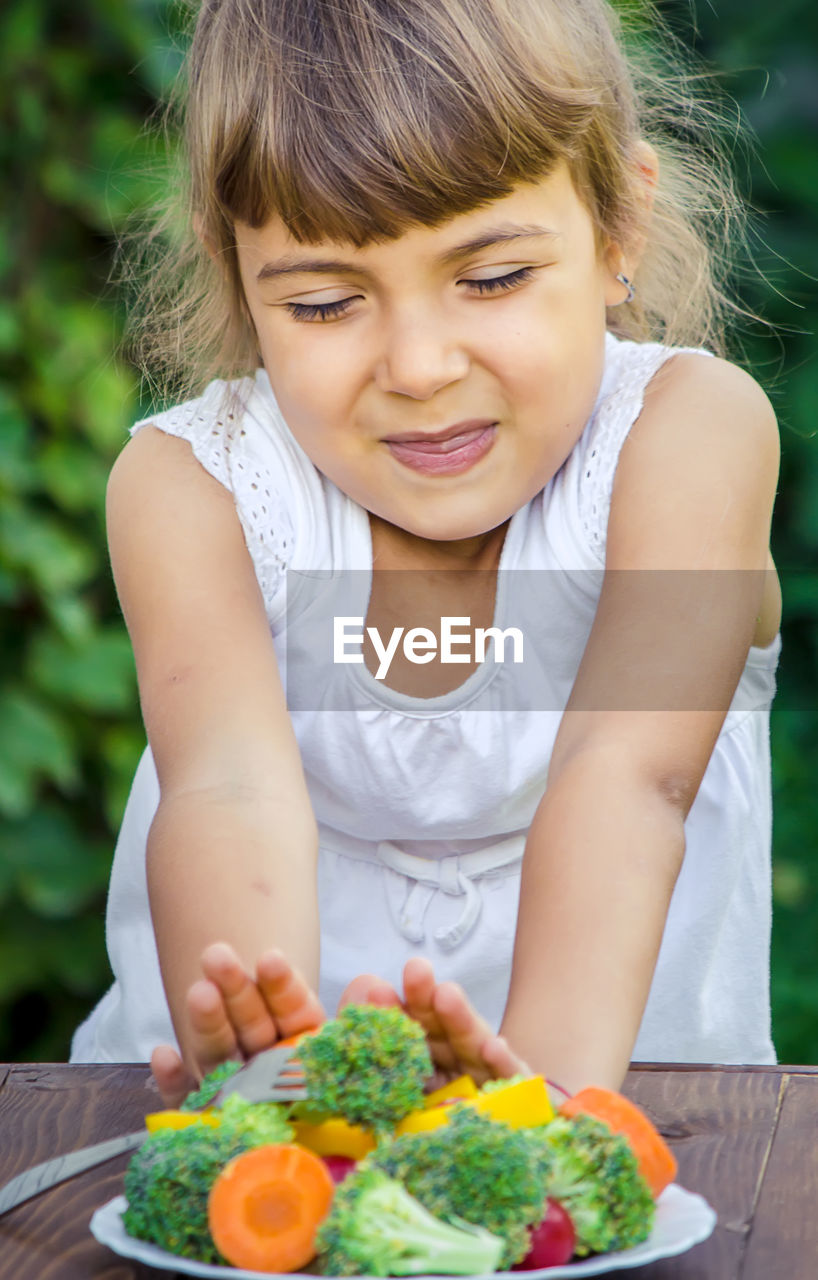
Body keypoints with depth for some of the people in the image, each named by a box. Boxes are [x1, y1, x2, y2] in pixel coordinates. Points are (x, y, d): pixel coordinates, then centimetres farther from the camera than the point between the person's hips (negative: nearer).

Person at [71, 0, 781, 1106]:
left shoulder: (689, 430, -12)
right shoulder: (193, 486, -10)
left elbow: (626, 775, -25)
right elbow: (231, 791, -26)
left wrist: (550, 1073, -41)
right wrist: (254, 1065, -45)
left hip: (631, 1081, -1)